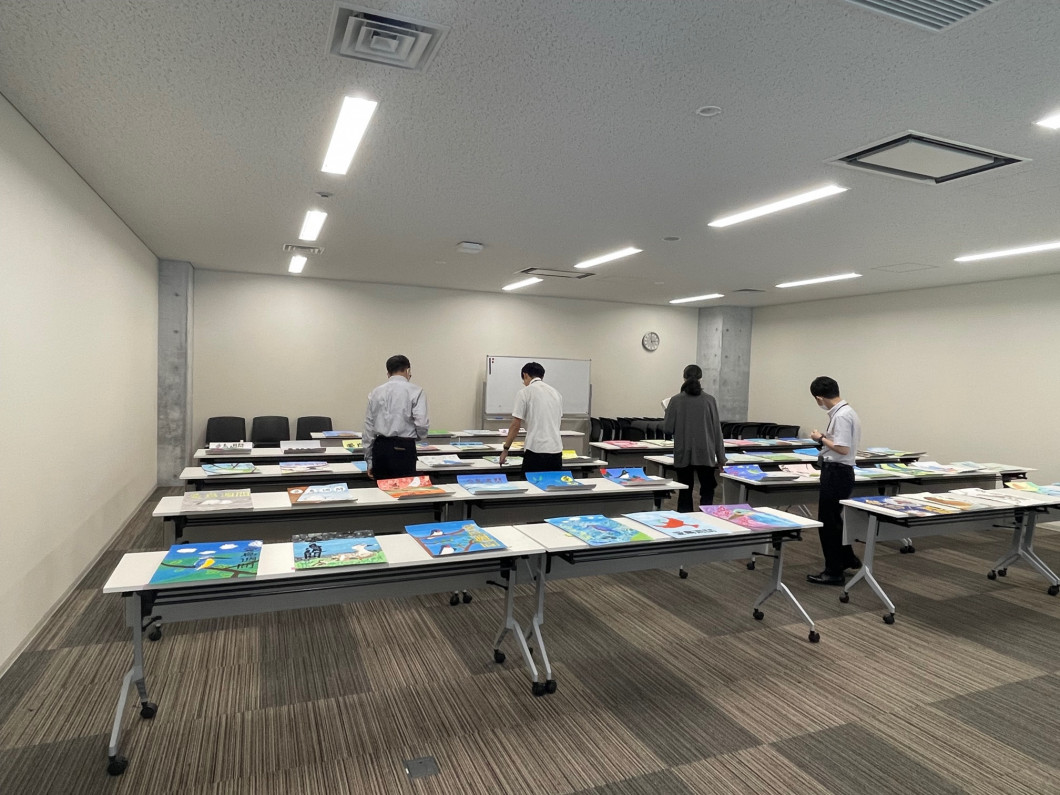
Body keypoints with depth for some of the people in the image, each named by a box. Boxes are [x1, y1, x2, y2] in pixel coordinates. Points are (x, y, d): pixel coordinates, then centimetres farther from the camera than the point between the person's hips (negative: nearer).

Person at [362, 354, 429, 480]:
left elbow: (368, 427, 10)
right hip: (403, 449, -4)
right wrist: (420, 436, 11)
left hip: (380, 448, 4)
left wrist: (369, 461, 16)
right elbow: (421, 423, -12)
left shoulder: (376, 392, 10)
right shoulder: (415, 391, -2)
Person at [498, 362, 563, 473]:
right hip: (556, 450, 5)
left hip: (536, 451, -5)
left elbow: (515, 425, -5)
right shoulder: (556, 393, 14)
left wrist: (505, 449, 6)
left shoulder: (524, 392, -2)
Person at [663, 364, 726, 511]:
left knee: (685, 492, 10)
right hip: (705, 454, 0)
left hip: (683, 455, 0)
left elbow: (667, 428, -3)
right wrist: (721, 456, 6)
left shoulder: (676, 400, -4)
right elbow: (717, 430, 0)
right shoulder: (709, 400, -3)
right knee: (707, 491, 11)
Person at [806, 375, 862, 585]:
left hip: (837, 472, -10)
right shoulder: (845, 412, 9)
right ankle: (847, 559, 37)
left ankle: (834, 572, 13)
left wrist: (821, 438, -13)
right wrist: (825, 437, 9)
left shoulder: (841, 415, -22)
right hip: (836, 471, 10)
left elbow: (842, 448, -25)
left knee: (828, 521, 2)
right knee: (832, 518, 22)